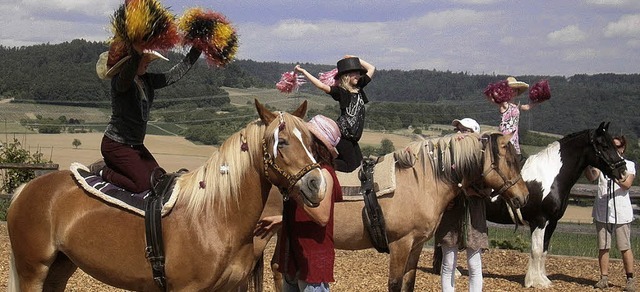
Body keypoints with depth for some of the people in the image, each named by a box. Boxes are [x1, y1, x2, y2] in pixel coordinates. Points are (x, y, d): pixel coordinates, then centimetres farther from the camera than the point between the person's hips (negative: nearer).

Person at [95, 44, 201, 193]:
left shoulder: (147, 81, 5)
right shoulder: (120, 81, -18)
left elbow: (175, 74, 10)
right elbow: (127, 75, -43)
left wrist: (197, 50, 8)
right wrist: (136, 52, -63)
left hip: (136, 145, 9)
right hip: (116, 145, -9)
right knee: (143, 184, -16)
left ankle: (110, 165, 18)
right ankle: (103, 172, 3)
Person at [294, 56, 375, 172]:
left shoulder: (359, 88, 6)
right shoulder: (341, 91, -14)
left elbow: (371, 69, 14)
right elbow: (322, 86, -27)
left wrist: (354, 58, 9)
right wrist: (303, 72, -30)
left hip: (352, 136, 8)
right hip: (343, 134, -8)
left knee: (358, 162, 14)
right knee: (351, 165, -5)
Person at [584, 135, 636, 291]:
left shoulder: (629, 165, 3)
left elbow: (627, 184, -13)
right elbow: (591, 177, -9)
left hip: (621, 212, -2)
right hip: (602, 212, 2)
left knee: (625, 247, 0)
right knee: (603, 247, 5)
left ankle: (630, 279, 7)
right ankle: (604, 278, 10)